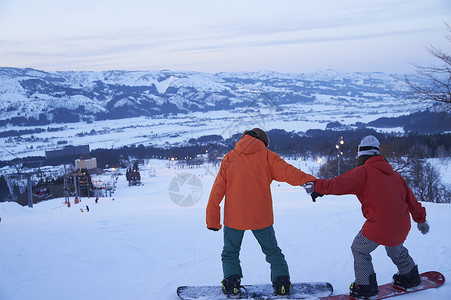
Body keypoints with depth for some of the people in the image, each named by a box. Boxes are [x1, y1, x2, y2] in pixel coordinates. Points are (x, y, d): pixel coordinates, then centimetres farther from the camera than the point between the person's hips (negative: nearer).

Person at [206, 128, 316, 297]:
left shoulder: (229, 158, 4)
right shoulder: (266, 156, 1)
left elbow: (217, 191, 2)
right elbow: (286, 171, -16)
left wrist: (212, 219, 5)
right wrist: (309, 181, -23)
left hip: (234, 217, 0)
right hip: (261, 217, 0)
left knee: (230, 253, 18)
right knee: (272, 251, 18)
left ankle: (231, 284, 10)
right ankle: (282, 283, 15)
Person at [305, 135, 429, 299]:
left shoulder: (363, 172, -6)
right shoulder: (394, 174, 14)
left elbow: (339, 184, -16)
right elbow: (410, 198, 21)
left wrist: (317, 187, -9)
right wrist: (421, 219, 32)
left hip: (380, 224, -7)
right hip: (402, 224, 7)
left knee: (359, 249, 14)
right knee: (396, 249, 34)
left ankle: (366, 286, 14)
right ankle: (410, 277, 49)